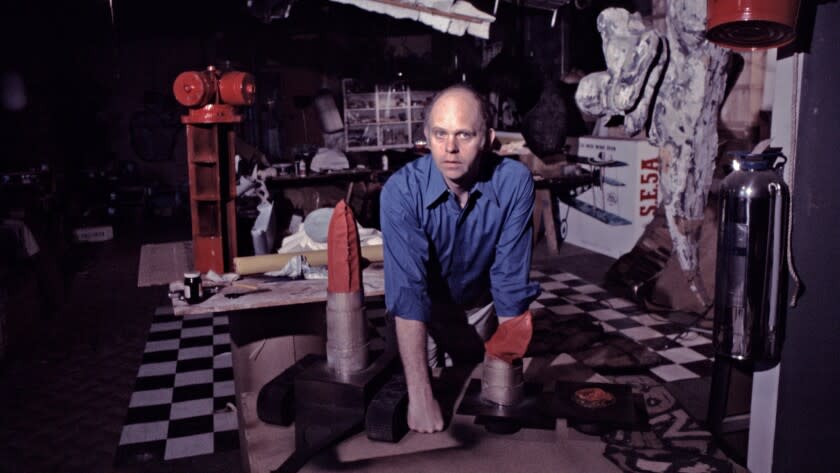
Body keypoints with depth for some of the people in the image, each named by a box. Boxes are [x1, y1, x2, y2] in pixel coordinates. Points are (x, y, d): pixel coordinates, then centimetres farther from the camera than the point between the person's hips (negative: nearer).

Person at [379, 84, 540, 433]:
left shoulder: (514, 183, -28)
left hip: (481, 305, 1)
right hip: (423, 308, -1)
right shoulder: (402, 191, -33)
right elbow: (407, 292, -38)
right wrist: (419, 394, -43)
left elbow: (511, 282, -25)